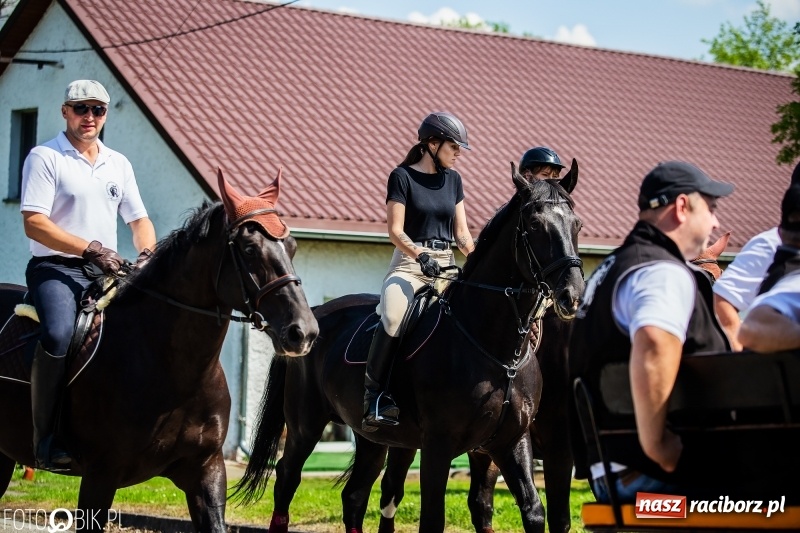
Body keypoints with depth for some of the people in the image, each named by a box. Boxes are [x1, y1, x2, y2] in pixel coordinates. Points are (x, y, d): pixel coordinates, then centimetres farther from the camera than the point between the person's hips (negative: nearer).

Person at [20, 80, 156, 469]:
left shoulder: (118, 164, 17)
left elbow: (139, 220, 19)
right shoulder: (45, 158, -2)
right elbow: (34, 223, -11)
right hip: (55, 268, -6)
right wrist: (90, 249, -19)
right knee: (59, 334, -33)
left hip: (106, 272, 6)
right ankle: (46, 440, -28)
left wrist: (146, 255, -3)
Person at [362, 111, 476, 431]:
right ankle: (373, 393, -24)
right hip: (409, 263, -6)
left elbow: (461, 233, 14)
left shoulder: (453, 180, 15)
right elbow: (395, 231, -6)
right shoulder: (402, 177, 0)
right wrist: (421, 256, -22)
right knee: (393, 316, -32)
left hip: (445, 264, 6)